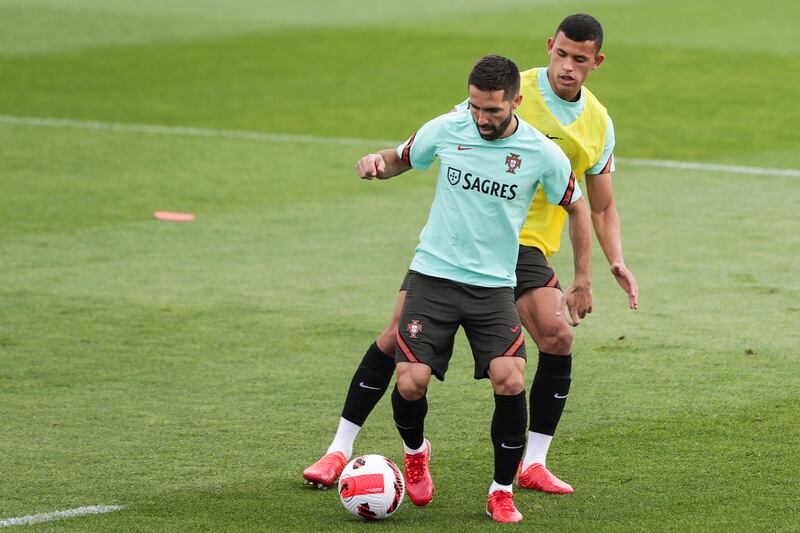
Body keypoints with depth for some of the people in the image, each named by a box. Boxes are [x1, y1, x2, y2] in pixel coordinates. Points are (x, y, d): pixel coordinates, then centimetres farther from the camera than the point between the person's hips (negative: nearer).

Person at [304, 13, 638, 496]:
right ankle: (340, 449, 5)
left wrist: (616, 262, -2)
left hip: (526, 243, 2)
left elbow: (602, 208, 15)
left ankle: (534, 464, -5)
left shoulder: (599, 125, 6)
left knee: (557, 336, -20)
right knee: (399, 333, -8)